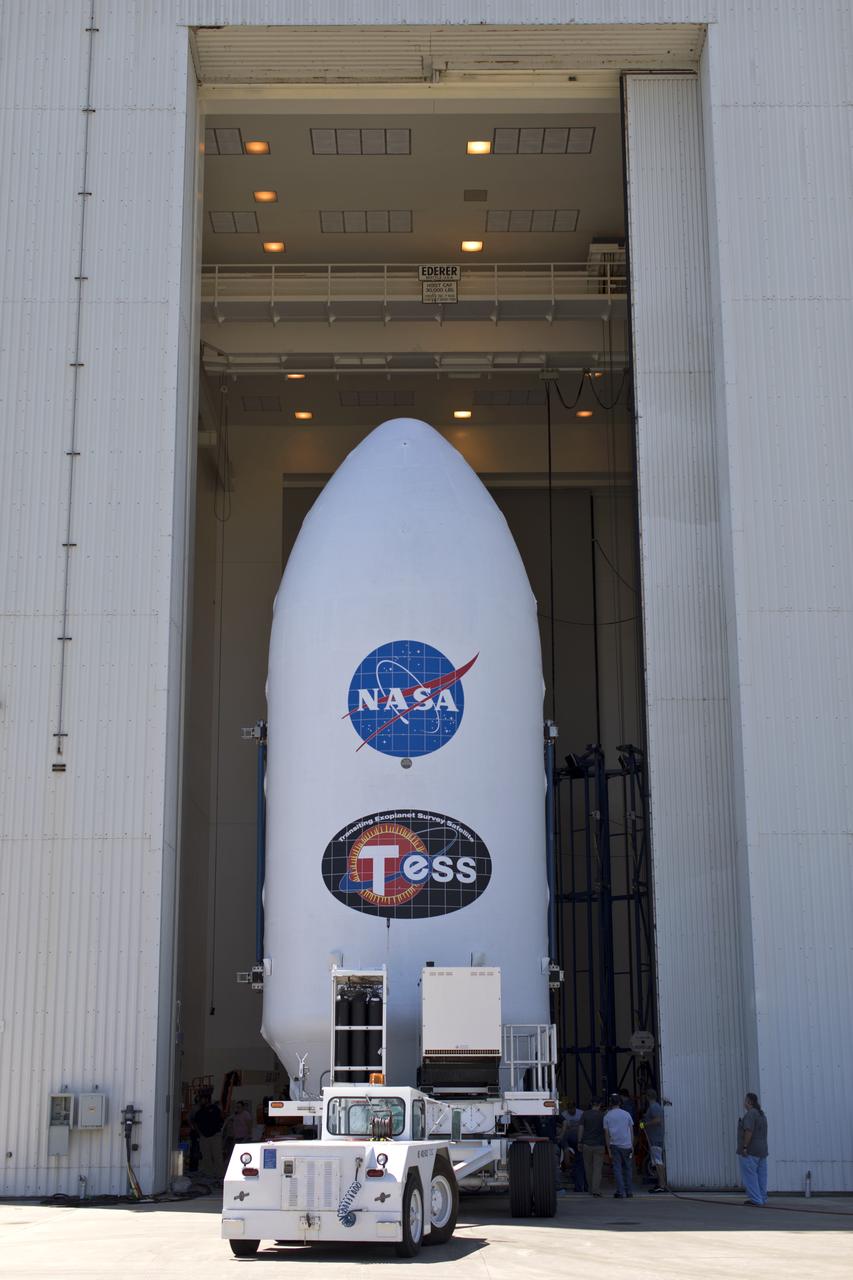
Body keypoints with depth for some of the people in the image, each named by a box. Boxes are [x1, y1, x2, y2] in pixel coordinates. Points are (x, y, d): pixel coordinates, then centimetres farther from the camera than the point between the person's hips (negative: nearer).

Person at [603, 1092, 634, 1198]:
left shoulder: (607, 1116, 3)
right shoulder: (626, 1114, 6)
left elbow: (606, 1134, 2)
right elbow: (631, 1130, 7)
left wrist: (608, 1149, 6)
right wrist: (632, 1145, 13)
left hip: (615, 1145, -2)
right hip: (627, 1145, 2)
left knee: (617, 1168, 2)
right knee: (627, 1168, 11)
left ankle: (621, 1192, -4)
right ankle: (629, 1192, 12)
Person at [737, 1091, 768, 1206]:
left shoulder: (750, 1114, -15)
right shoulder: (761, 1114, 14)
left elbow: (749, 1131, -25)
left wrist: (745, 1147, -22)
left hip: (749, 1151, -9)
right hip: (762, 1151, 9)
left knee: (749, 1176, -7)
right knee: (760, 1176, 10)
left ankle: (756, 1200, -10)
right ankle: (762, 1199, 11)